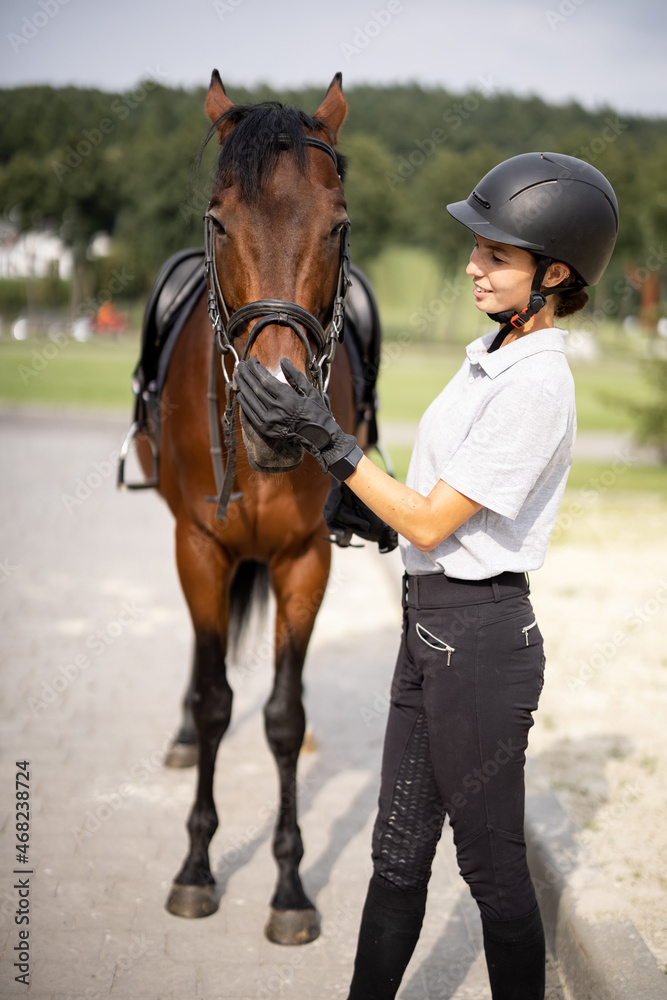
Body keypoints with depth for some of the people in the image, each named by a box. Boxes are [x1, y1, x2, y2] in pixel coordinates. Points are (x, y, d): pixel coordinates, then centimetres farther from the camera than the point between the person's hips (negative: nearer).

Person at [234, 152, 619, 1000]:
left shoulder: (536, 386, -20)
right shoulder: (491, 354, 10)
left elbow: (430, 523, -19)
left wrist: (325, 438, -19)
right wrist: (364, 501, 4)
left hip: (480, 635, -9)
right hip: (430, 621, 9)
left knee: (491, 862, 6)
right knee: (399, 848, 18)